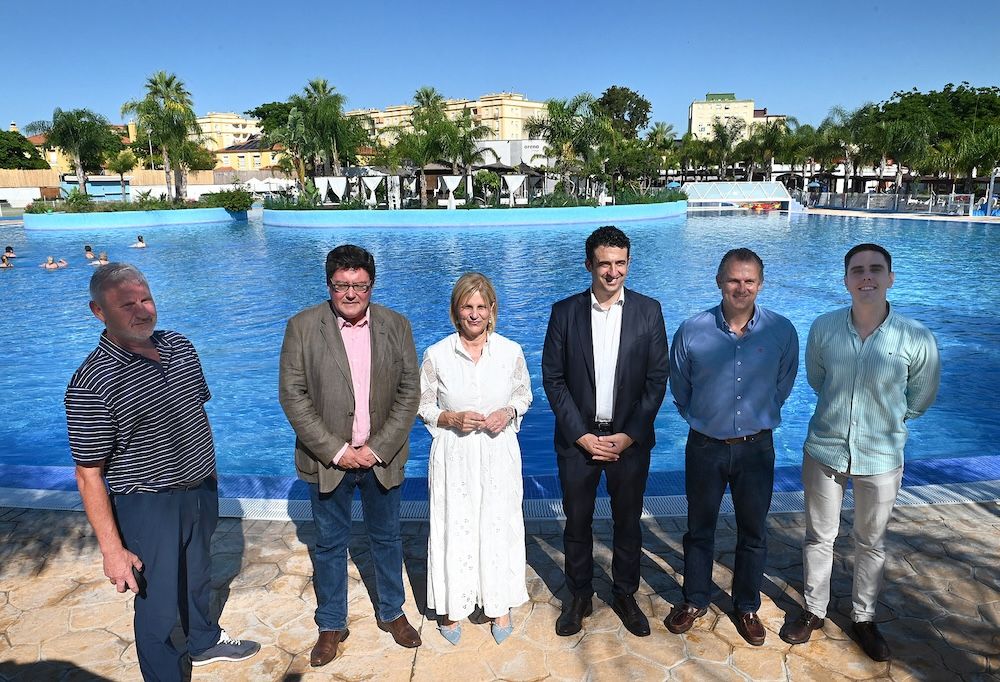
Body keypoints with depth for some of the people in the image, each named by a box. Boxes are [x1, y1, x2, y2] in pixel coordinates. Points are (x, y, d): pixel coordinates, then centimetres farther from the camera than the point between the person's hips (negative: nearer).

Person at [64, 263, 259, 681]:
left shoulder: (180, 348, -4)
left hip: (201, 490, 7)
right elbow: (89, 475, -21)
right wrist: (112, 550, -19)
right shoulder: (91, 384, -25)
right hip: (148, 507, -7)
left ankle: (205, 642, 54)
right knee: (158, 606, 11)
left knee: (197, 574, 29)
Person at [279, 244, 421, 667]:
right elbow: (292, 395, -10)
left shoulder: (396, 326, -4)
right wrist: (336, 451, -14)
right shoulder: (302, 327, -9)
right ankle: (331, 625, 35)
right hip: (329, 459, -1)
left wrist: (377, 448, -11)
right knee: (330, 545, 14)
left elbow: (410, 391, -4)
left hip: (381, 456, 2)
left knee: (387, 539, 18)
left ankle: (391, 613, 40)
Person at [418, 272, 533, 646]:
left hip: (499, 452, 1)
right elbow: (423, 405, 2)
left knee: (499, 526, 10)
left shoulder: (511, 351, -4)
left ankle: (499, 606, 34)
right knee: (453, 528, 8)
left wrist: (508, 412, -10)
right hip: (453, 455, -1)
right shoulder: (436, 355, -7)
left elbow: (524, 394, 10)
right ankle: (451, 607, 32)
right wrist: (453, 419, -15)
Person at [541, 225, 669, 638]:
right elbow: (553, 378, -3)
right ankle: (579, 596, 33)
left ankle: (625, 595, 36)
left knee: (628, 523, 14)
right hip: (578, 439, 0)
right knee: (577, 523, 12)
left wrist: (627, 436, -9)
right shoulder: (565, 312, -3)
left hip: (630, 441, 0)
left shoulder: (648, 311, -2)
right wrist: (582, 435, -9)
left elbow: (657, 379, -3)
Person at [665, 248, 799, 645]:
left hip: (756, 447, 1)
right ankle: (695, 600, 36)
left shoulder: (782, 332, -9)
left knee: (753, 533, 15)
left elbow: (782, 387, 9)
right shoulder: (692, 331, -13)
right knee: (700, 528, 15)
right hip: (705, 446, -1)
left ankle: (747, 607, 37)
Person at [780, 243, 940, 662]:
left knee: (871, 543, 18)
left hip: (881, 458, -1)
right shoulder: (823, 328, -11)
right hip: (823, 451, 1)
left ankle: (864, 618, 40)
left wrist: (885, 420, 12)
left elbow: (921, 397, 3)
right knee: (819, 537, 16)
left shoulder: (916, 338, -16)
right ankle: (814, 611, 36)